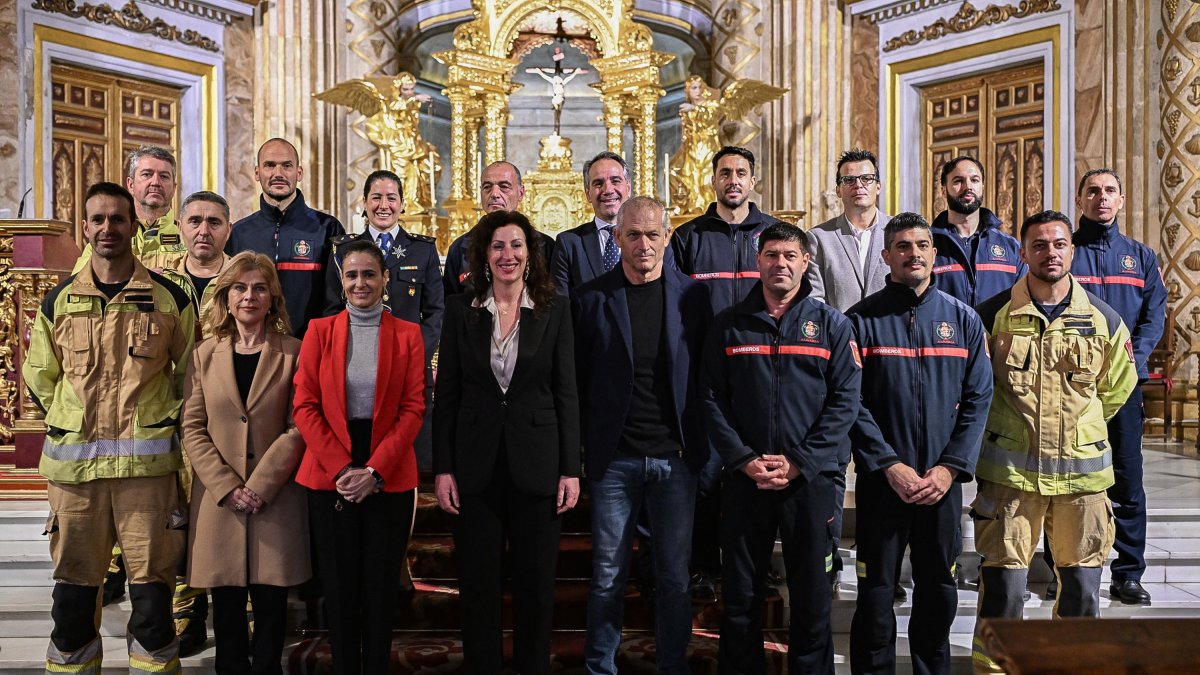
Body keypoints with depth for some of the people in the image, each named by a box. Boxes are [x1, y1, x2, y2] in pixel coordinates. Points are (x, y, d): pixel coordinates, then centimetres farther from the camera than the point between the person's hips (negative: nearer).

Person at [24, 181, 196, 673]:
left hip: (148, 462, -2)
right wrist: (74, 422, 10)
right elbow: (38, 375, 18)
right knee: (72, 591, 10)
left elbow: (190, 373, 10)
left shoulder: (169, 298, 3)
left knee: (152, 586, 3)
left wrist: (164, 424, 5)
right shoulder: (59, 301, 9)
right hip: (72, 464, 2)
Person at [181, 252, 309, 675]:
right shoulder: (205, 355, 8)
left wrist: (259, 486, -12)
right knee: (226, 604, 8)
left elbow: (298, 428, -4)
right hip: (218, 499, 2)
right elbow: (192, 428, 3)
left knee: (271, 601, 5)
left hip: (276, 497, -2)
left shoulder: (292, 353, 1)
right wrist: (227, 487, -9)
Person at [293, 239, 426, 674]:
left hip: (389, 477, 0)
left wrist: (374, 470, -12)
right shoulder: (320, 330, 4)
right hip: (329, 476, 1)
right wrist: (342, 468, -12)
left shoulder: (407, 334, 3)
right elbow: (305, 406, -2)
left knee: (381, 585, 7)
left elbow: (413, 409, -3)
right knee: (338, 585, 8)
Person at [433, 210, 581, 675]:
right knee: (478, 583, 10)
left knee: (536, 583, 10)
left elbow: (567, 393, 0)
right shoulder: (461, 310, 3)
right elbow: (446, 395, 2)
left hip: (537, 462, 0)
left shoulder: (555, 310, 1)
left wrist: (570, 469, -5)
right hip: (476, 464, 1)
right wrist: (443, 469, -3)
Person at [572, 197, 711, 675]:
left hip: (676, 457, 1)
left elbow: (706, 372, 5)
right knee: (607, 577, 9)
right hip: (614, 458, 0)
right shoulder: (591, 298, 0)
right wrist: (582, 445, -2)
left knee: (674, 577, 10)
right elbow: (577, 379, 3)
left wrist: (699, 443, -1)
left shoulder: (692, 295, 3)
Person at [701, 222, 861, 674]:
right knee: (741, 595, 10)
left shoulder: (832, 325, 4)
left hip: (811, 481, 0)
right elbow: (711, 400, 0)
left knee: (812, 593, 11)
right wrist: (745, 461, -11)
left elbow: (844, 401, -3)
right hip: (745, 480, 1)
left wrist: (799, 462, -12)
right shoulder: (729, 326, 6)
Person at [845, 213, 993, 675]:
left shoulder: (963, 319, 5)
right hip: (881, 480, -2)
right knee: (875, 590, 7)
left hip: (943, 480, 2)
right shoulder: (862, 320, -3)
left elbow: (977, 399, 2)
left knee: (938, 588, 14)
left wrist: (951, 467, -9)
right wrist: (890, 465, -15)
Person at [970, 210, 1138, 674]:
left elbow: (1117, 385, 19)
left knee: (1082, 582, 11)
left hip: (1083, 470, 2)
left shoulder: (1103, 319, 4)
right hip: (1010, 470, -2)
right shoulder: (993, 316, -3)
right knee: (1002, 582, 2)